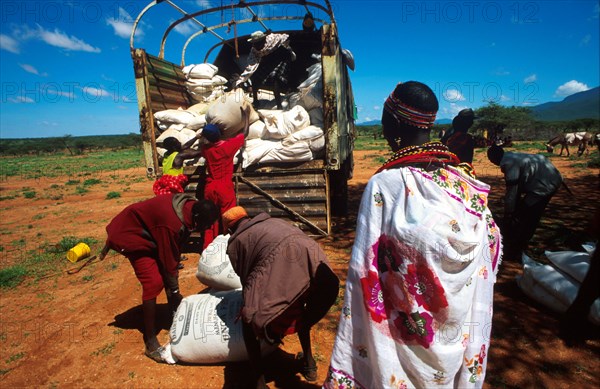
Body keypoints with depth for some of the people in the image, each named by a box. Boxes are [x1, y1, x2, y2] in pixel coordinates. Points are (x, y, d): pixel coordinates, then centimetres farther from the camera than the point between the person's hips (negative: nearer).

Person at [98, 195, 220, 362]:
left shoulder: (190, 205, -13)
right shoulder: (172, 224, -39)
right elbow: (169, 260, -27)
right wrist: (174, 291, -13)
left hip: (148, 230, 9)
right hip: (132, 234, -9)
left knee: (165, 276, 13)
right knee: (153, 283, -15)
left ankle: (175, 312, 33)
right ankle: (150, 342, -4)